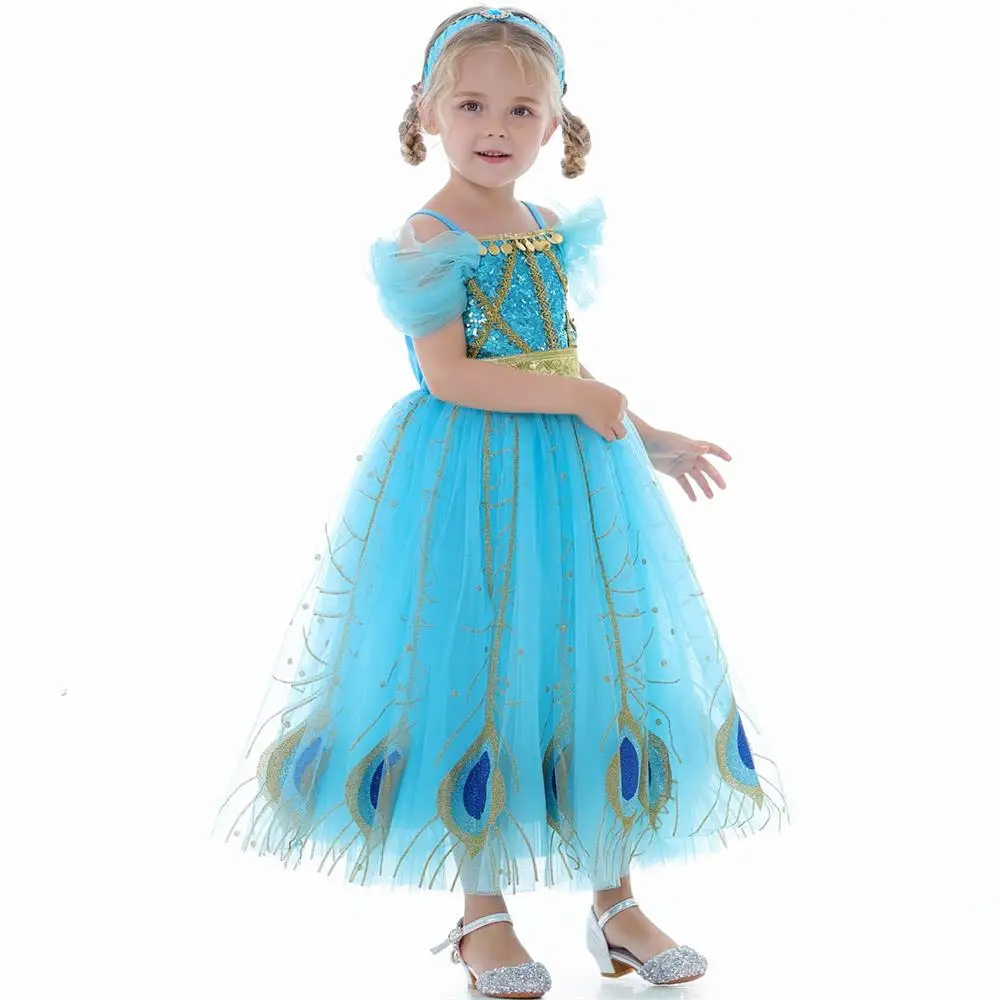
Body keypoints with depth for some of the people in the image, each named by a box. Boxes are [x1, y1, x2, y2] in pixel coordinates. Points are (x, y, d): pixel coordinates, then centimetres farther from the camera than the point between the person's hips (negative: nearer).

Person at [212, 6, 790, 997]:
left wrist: (649, 440, 21)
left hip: (570, 474, 7)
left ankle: (615, 903, 22)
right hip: (464, 483, -6)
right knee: (477, 687, 1)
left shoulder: (553, 233, 11)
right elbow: (449, 376, -18)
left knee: (601, 680, 8)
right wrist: (579, 398, -18)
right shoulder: (428, 239, -9)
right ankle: (483, 914, 18)